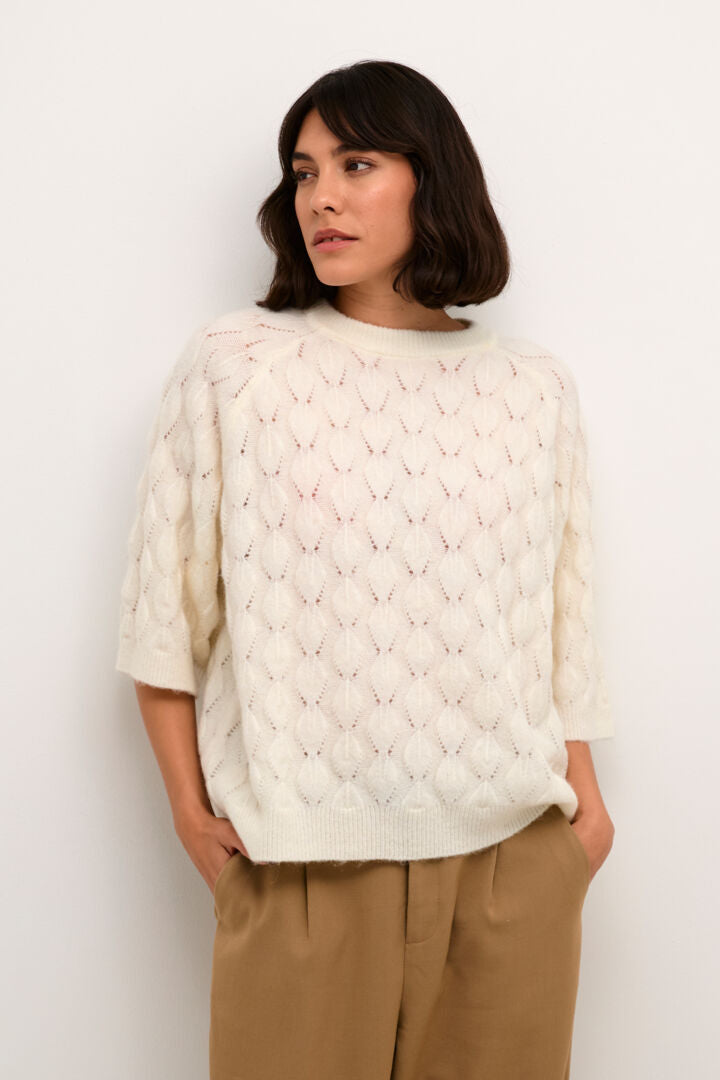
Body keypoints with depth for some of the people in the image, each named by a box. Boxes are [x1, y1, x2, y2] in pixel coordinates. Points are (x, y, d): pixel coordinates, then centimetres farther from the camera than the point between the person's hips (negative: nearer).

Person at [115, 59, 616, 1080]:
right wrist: (189, 806, -1)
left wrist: (584, 798, 7)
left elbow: (562, 619, 11)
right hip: (303, 859, -2)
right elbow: (166, 601, 2)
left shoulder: (534, 386, 6)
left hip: (515, 852, 2)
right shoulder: (230, 365, 0)